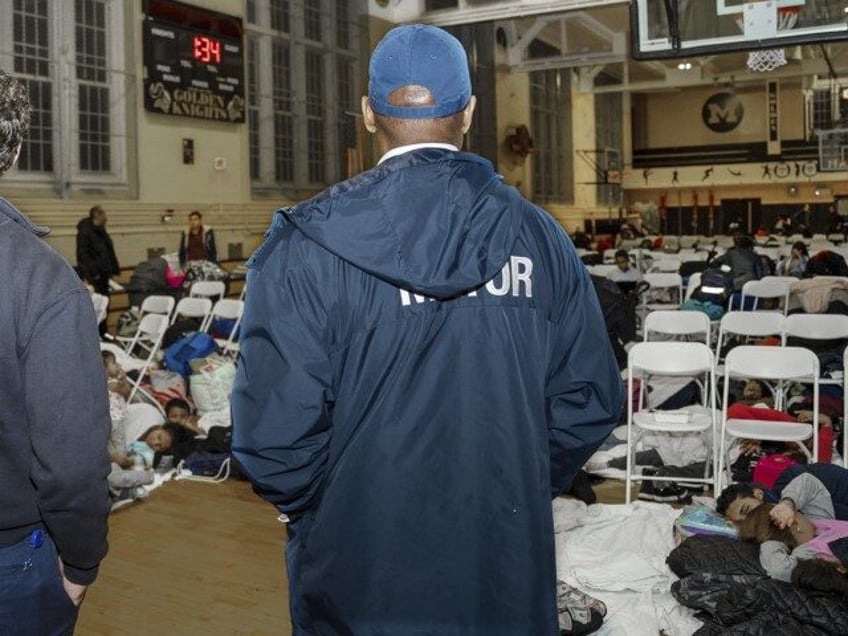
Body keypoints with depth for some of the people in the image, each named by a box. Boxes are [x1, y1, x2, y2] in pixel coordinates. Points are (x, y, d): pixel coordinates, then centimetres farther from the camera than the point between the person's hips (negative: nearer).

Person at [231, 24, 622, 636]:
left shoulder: (307, 245, -15)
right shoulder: (540, 236, -5)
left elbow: (274, 429, -18)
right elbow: (589, 402, -2)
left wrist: (313, 513, 2)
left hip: (359, 575, -2)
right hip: (510, 571, 3)